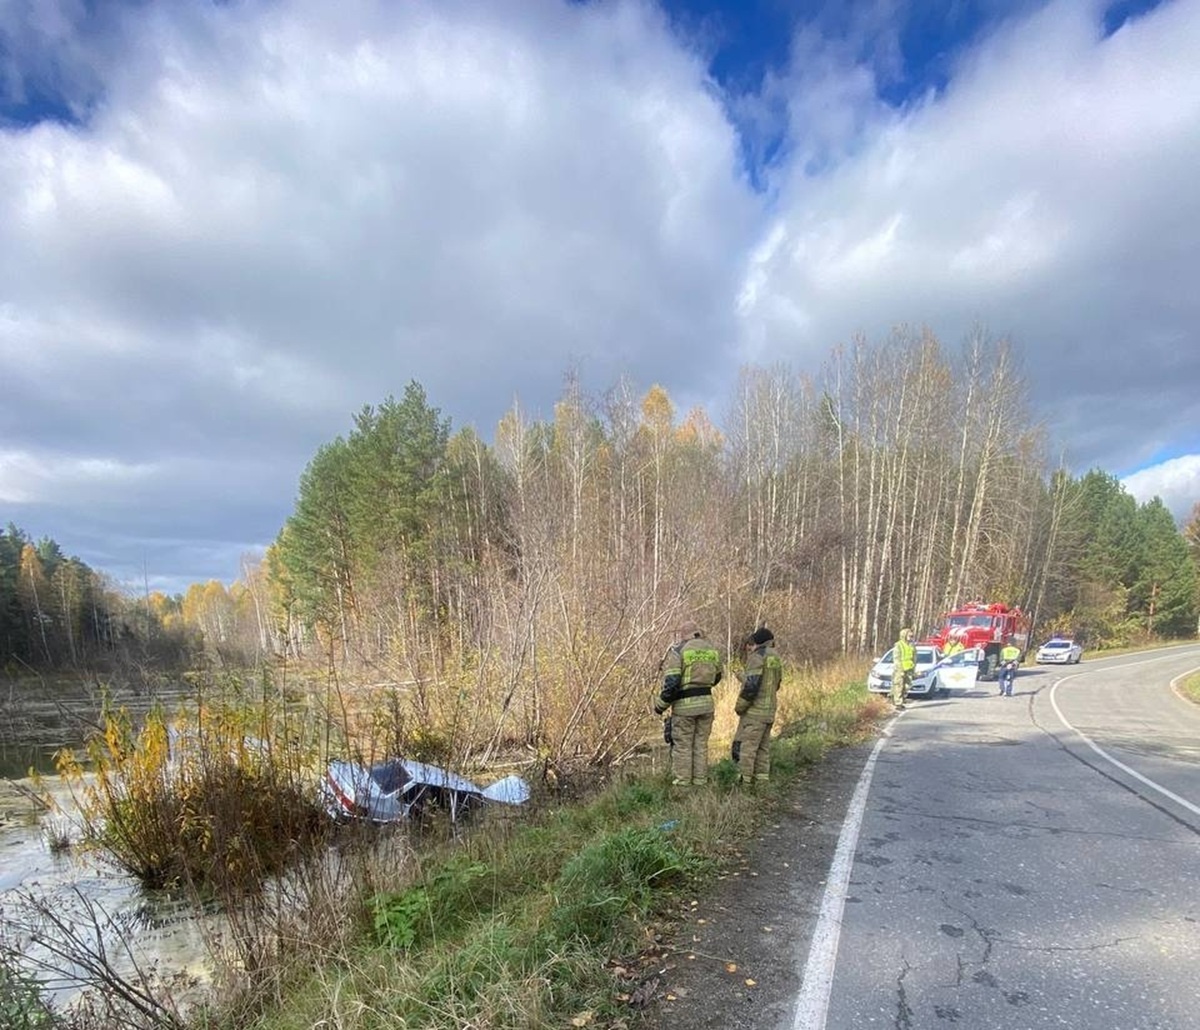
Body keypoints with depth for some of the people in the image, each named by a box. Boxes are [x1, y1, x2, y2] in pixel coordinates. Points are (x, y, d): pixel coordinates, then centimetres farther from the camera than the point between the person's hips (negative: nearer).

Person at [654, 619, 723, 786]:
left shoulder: (677, 650, -10)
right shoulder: (712, 650, 7)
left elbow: (671, 681, -16)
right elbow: (718, 674, 21)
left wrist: (661, 704, -4)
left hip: (685, 704, -5)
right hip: (706, 703, 5)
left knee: (682, 745, 6)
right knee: (701, 744, 15)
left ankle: (682, 782, 11)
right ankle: (700, 780, 19)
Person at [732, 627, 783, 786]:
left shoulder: (757, 657, -13)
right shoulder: (775, 659, 13)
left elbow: (751, 685, -21)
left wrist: (739, 706, -10)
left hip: (754, 712, -9)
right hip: (769, 711, 9)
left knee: (745, 748, -5)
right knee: (763, 748, 13)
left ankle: (743, 782, -4)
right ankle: (761, 781, 15)